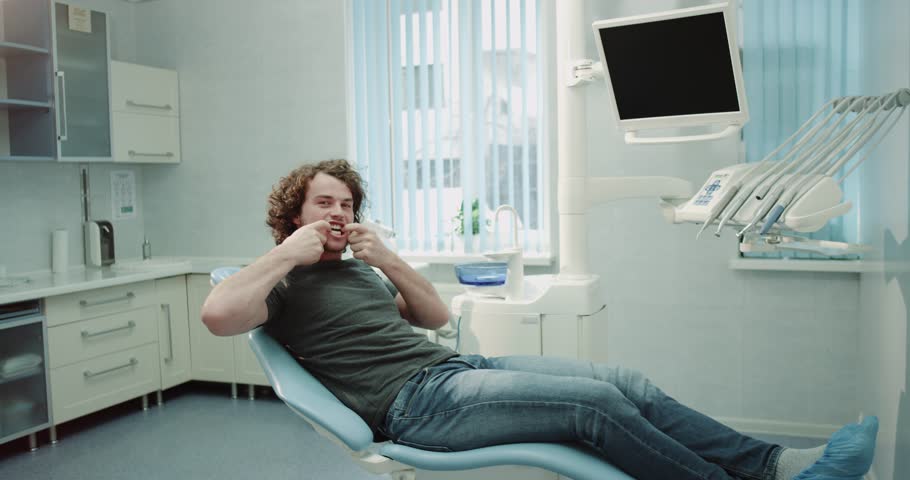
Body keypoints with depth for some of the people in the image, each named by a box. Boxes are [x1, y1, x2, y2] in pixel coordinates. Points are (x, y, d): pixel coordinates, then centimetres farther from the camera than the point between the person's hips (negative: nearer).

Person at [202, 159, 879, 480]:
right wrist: (288, 250, -10)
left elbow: (437, 316, 23)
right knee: (595, 402, -22)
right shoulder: (285, 284, 5)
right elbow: (218, 313, -18)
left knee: (628, 384, -7)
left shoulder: (356, 271, 26)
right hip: (414, 400, -8)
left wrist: (388, 260, 10)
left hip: (459, 367, 9)